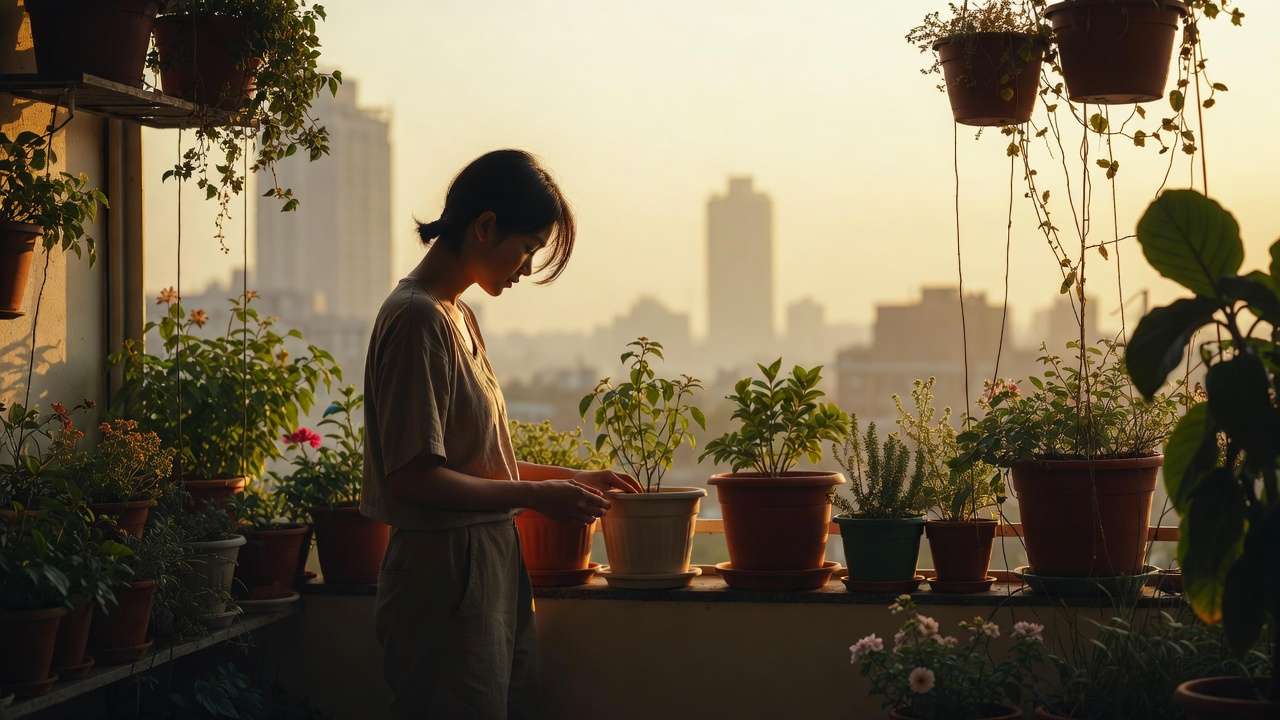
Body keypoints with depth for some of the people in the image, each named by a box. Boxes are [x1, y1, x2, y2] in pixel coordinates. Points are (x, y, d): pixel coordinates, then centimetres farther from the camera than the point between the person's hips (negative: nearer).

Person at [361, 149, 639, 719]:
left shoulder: (458, 317, 14)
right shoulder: (418, 319, -15)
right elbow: (414, 477, -19)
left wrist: (571, 478, 12)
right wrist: (537, 495, -13)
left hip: (490, 566, 9)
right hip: (445, 575, -9)